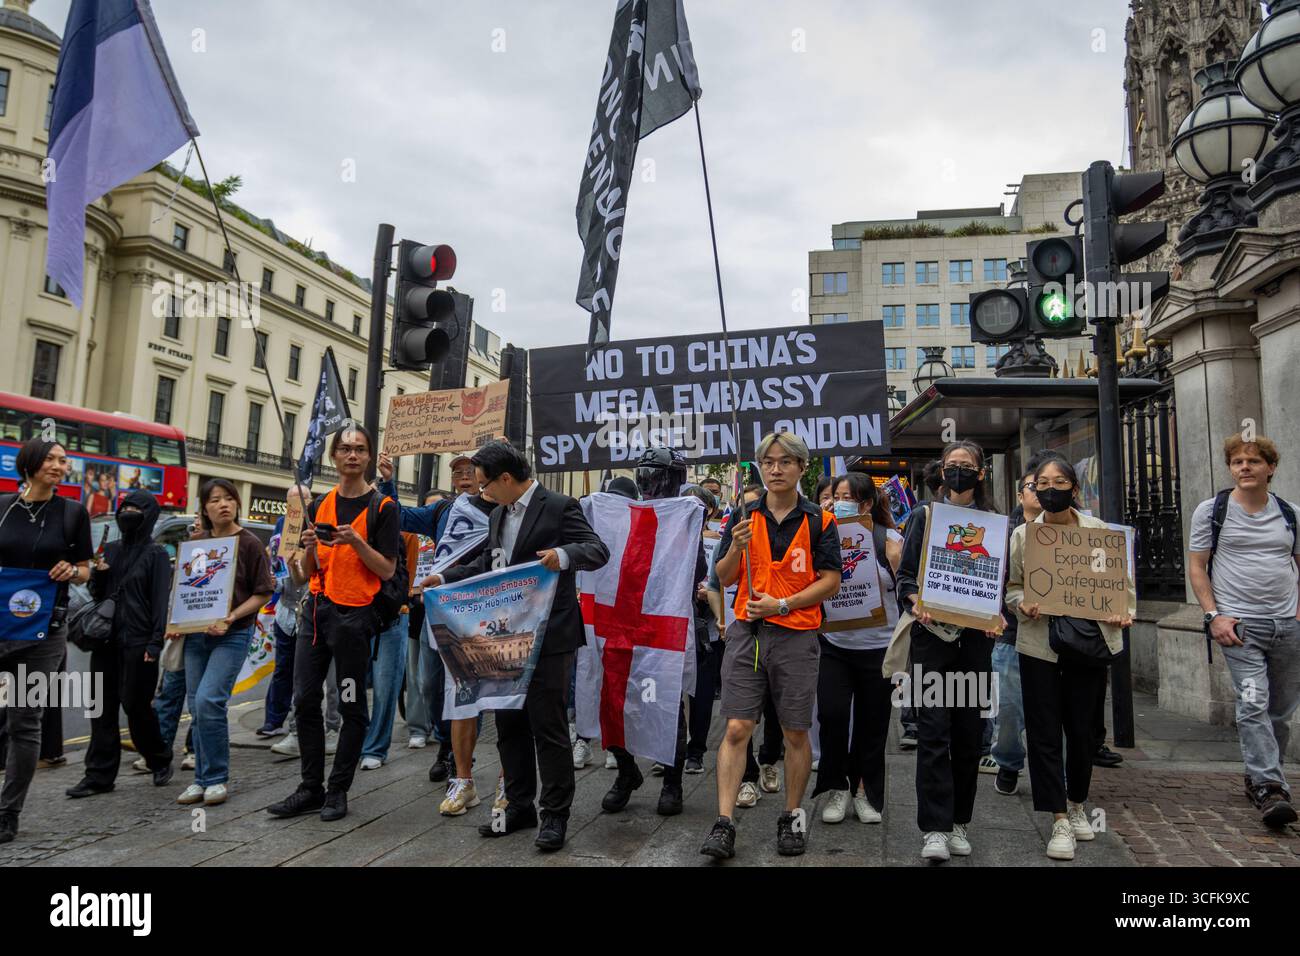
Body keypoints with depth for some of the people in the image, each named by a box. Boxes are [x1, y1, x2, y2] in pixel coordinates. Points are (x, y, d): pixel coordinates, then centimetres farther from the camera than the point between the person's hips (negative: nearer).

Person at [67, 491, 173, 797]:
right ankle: (99, 775, 12)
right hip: (106, 638, 5)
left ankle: (160, 761, 20)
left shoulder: (156, 554, -4)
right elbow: (96, 593, 17)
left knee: (136, 704, -1)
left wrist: (155, 642, -16)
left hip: (138, 642, -5)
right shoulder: (111, 549, 12)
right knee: (103, 707, 5)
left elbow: (161, 600, -9)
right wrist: (98, 574, -5)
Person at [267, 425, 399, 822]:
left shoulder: (381, 506, -3)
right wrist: (309, 546, -7)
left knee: (351, 707, 4)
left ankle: (338, 790, 16)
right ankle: (311, 788, 19)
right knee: (305, 699, 7)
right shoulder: (320, 505, 12)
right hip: (317, 609, 6)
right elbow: (309, 572, 13)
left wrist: (355, 540, -19)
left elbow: (387, 570, -7)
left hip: (354, 614, -5)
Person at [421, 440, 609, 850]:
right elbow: (485, 564, 21)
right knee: (509, 723, 14)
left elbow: (599, 550, -17)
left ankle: (555, 814, 13)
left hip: (548, 638, -8)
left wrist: (564, 554, -36)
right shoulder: (499, 514, 13)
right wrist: (444, 578, 11)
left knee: (548, 725, -1)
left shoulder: (559, 507, -11)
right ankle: (519, 806, 27)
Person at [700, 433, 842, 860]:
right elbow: (724, 578, 8)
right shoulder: (744, 516, 7)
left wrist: (782, 605, -14)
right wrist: (737, 547, -13)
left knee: (796, 733, 9)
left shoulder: (819, 521, 1)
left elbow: (830, 580, -3)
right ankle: (724, 824, 2)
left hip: (797, 636, -1)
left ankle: (792, 818, 25)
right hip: (746, 633, 1)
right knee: (736, 730, -3)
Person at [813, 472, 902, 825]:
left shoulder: (890, 541, -2)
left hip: (877, 645, -1)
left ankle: (865, 790, 29)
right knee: (831, 713, -12)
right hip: (834, 643, 1)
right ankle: (837, 787, 10)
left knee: (872, 723, 9)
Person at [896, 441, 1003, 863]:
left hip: (975, 636, 2)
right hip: (932, 633, -2)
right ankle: (934, 828, -4)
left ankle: (959, 823, 21)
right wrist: (917, 605, -15)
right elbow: (905, 575, 4)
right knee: (934, 730, -8)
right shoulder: (925, 516, 6)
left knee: (969, 730, 7)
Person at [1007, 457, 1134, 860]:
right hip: (1040, 643, -1)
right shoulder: (1023, 534, 1)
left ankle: (1077, 807, 34)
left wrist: (1124, 611, -9)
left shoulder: (1098, 530, 1)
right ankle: (1060, 821, 9)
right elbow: (1012, 586, 5)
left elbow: (1121, 578, 9)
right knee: (1044, 732, -1)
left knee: (1082, 728, 12)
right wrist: (1024, 605, -16)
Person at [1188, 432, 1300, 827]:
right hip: (1239, 624, -4)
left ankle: (1260, 777, 27)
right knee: (1253, 703, -13)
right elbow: (1197, 567, 0)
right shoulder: (1211, 510, -1)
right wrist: (1213, 615, -9)